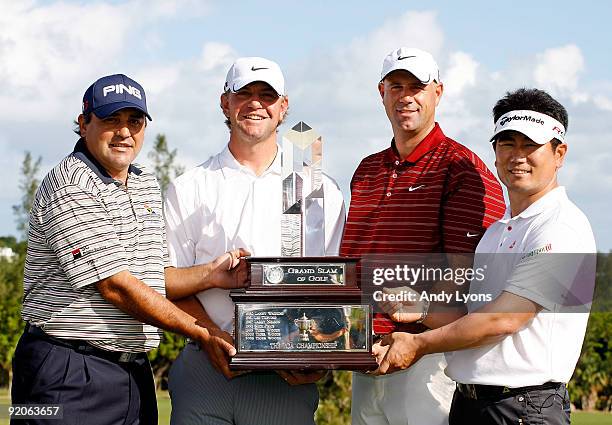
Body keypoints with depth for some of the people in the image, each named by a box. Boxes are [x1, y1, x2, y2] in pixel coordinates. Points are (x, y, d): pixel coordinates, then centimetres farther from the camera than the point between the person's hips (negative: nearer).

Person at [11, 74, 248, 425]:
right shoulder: (71, 186, -13)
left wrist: (209, 275, -4)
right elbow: (115, 287, -17)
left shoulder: (147, 184, 15)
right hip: (69, 372, -8)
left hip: (135, 370, 8)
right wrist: (201, 332, -13)